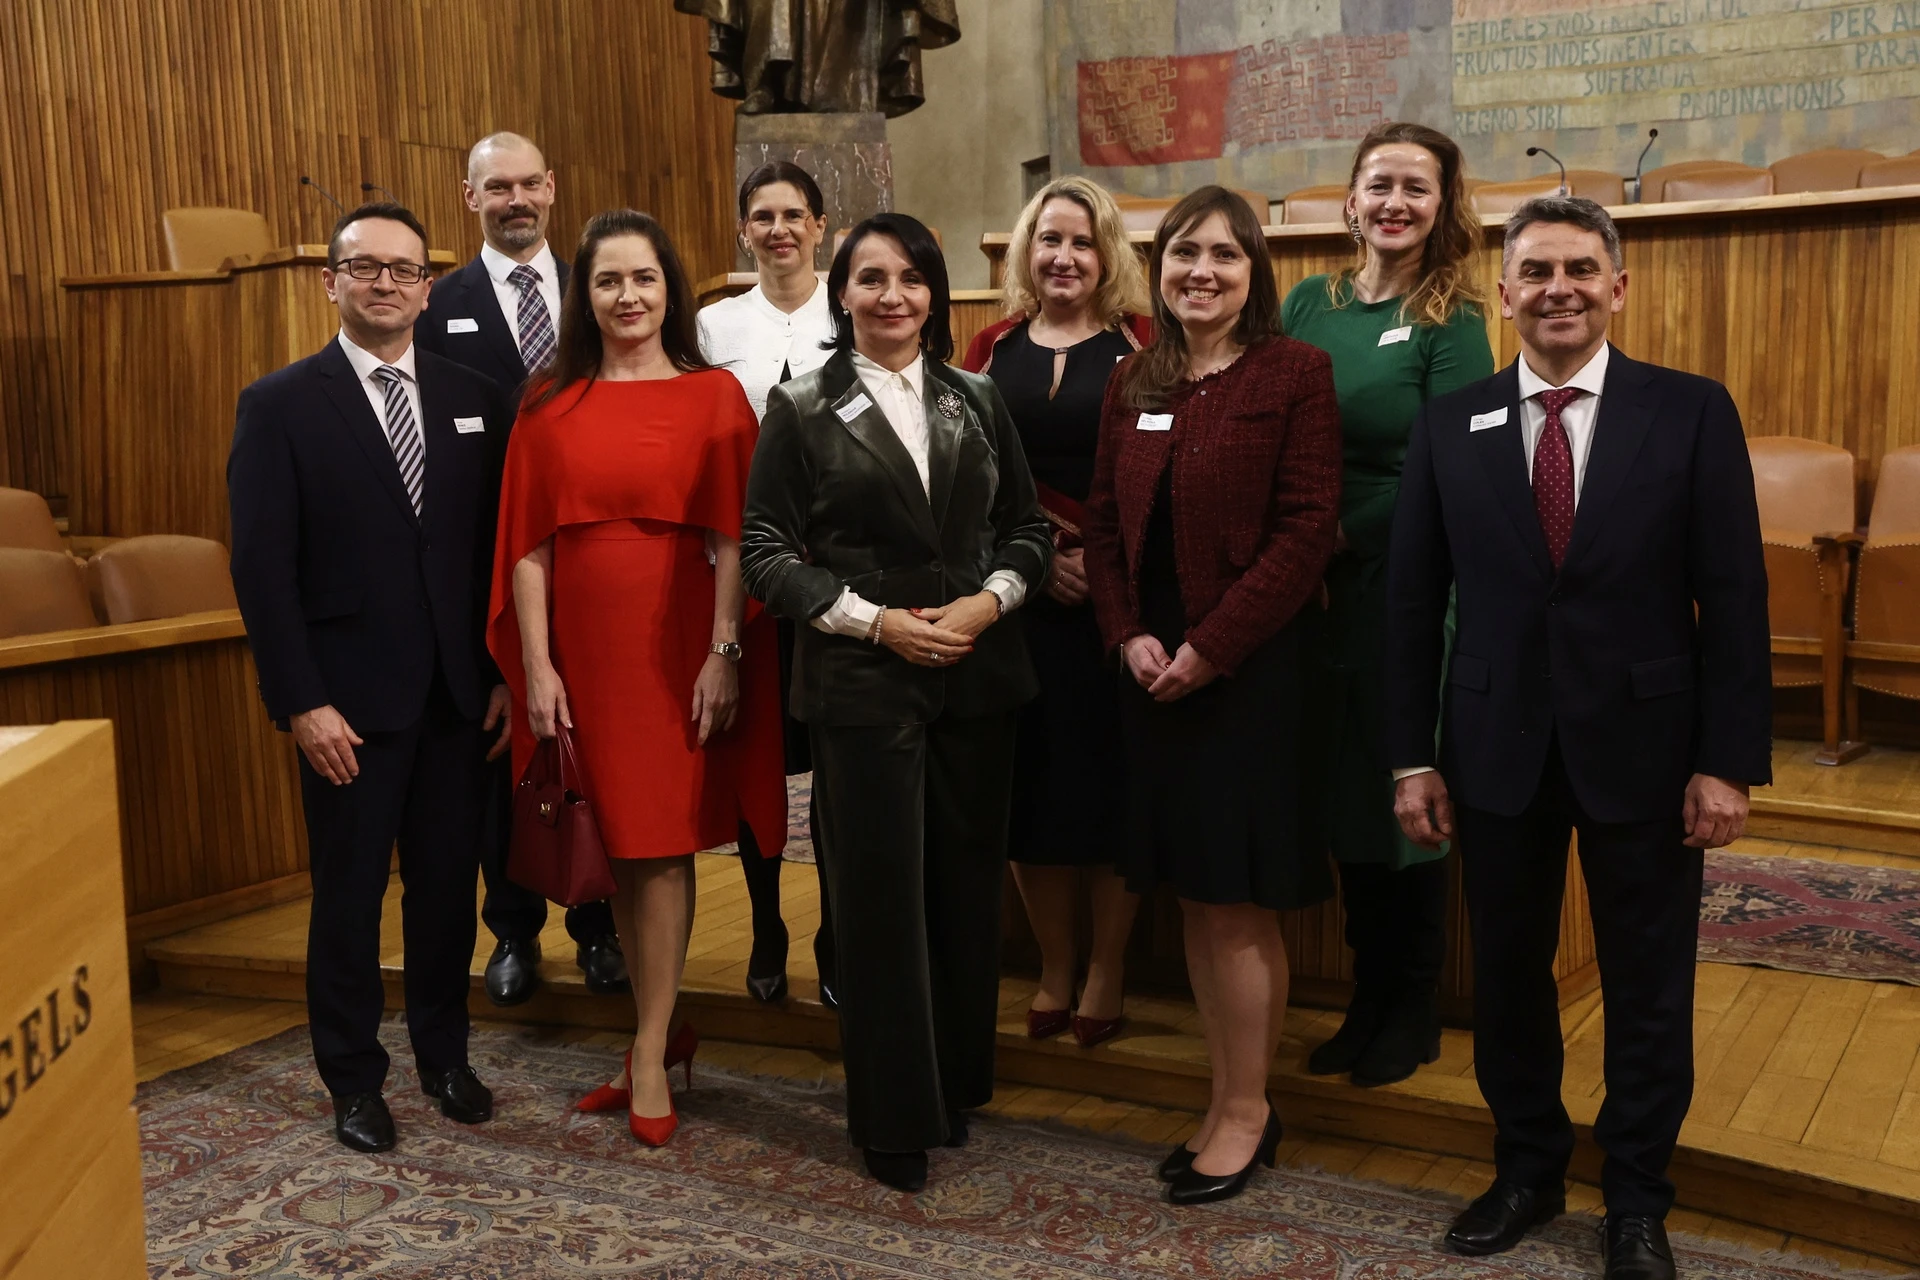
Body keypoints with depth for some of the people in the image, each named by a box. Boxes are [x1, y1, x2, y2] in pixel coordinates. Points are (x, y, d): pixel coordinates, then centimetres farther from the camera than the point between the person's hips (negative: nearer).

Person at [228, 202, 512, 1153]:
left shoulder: (472, 399, 7)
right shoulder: (279, 405, -4)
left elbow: (499, 548, 7)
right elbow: (262, 569, -8)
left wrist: (503, 674, 2)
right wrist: (301, 703, -13)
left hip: (458, 695, 3)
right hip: (349, 700, -3)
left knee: (449, 885, 13)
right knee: (349, 895, 9)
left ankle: (444, 1056, 32)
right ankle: (354, 1081, 26)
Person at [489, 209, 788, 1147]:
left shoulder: (712, 395, 1)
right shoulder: (549, 405, 7)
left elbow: (732, 536, -4)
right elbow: (527, 543, 4)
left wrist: (725, 654, -12)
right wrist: (535, 666, -3)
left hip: (676, 644, -3)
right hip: (582, 647, 3)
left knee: (661, 842, -1)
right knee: (616, 844, 9)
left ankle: (650, 1053, 10)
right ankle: (663, 1029, 24)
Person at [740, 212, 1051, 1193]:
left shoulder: (977, 402, 9)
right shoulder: (801, 410, 0)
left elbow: (1026, 527, 10)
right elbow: (766, 550, -3)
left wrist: (987, 602, -9)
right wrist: (878, 621, -12)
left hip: (976, 678, 3)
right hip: (862, 683, -3)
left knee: (966, 886, 10)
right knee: (880, 898, 3)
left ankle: (958, 1085, 27)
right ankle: (895, 1121, 18)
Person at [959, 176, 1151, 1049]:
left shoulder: (1141, 345, 1)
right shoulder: (993, 348, 9)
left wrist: (1105, 559, -13)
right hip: (1016, 598, 3)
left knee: (1110, 777, 3)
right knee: (1028, 777, 7)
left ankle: (1106, 973, 20)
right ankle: (1052, 974, 22)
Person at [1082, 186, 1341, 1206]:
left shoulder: (1294, 373, -5)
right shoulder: (1134, 383, 12)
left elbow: (1306, 528, -12)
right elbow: (1105, 521, 11)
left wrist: (1210, 646, -16)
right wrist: (1129, 635, -4)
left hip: (1249, 666, -6)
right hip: (1153, 667, 6)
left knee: (1238, 900, 0)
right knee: (1195, 897, 11)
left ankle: (1248, 1111, 17)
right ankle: (1228, 1097, 25)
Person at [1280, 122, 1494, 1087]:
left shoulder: (1452, 324, -5)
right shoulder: (1307, 304, 8)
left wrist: (1344, 530, -18)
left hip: (1403, 592, -5)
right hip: (1316, 592, 5)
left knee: (1405, 799, 5)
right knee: (1341, 793, 12)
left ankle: (1415, 1015, 22)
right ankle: (1368, 999, 27)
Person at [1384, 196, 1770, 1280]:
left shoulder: (1692, 413, -4)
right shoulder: (1450, 425, 1)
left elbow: (1734, 599, -4)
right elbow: (1414, 601, 2)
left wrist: (1729, 761, -8)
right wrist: (1414, 755, 0)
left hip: (1642, 745, -1)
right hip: (1498, 747, 2)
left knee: (1649, 987, 10)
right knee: (1509, 974, 14)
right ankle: (1528, 1170, 34)